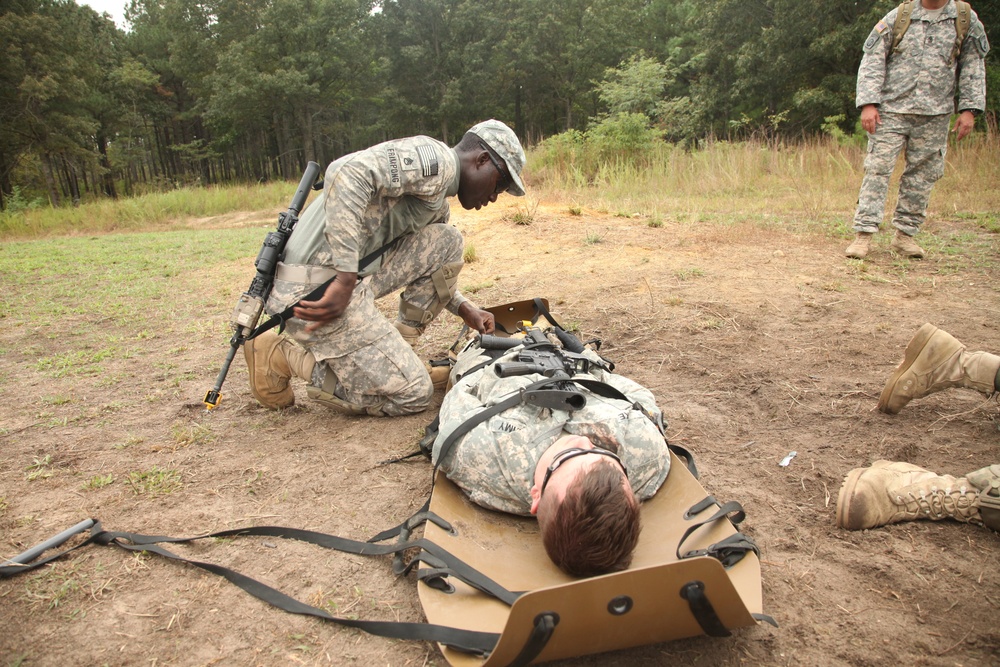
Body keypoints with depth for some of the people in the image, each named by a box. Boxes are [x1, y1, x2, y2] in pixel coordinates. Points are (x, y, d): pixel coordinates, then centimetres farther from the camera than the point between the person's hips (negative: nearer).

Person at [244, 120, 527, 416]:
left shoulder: (438, 203, 23)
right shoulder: (436, 158, -10)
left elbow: (428, 268, 35)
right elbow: (348, 173, -25)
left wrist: (464, 308, 20)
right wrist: (346, 281, -28)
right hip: (316, 290, -10)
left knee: (447, 241, 11)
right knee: (413, 394, -5)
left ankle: (398, 348, 10)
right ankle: (284, 355, 1)